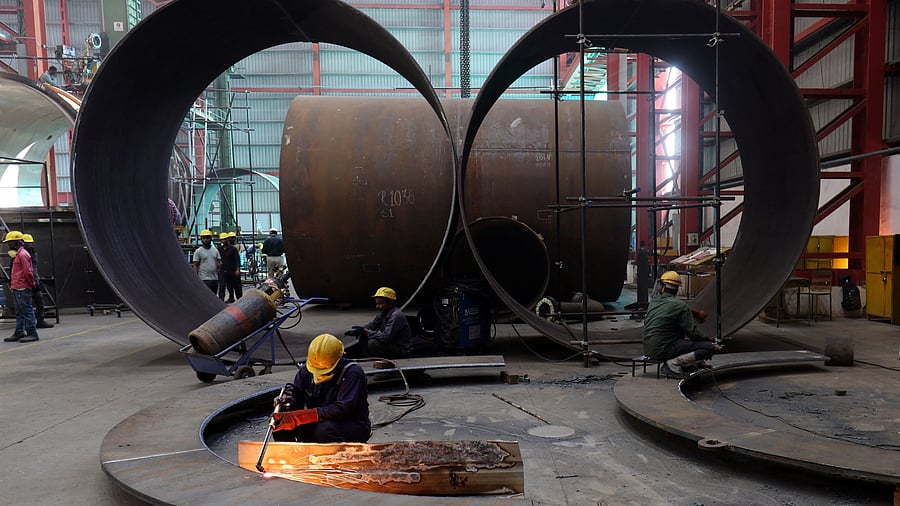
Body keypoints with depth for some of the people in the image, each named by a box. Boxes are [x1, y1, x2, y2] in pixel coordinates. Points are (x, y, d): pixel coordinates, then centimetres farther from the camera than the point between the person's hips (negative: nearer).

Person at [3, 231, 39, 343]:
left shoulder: (22, 254, -13)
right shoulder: (18, 254, 18)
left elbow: (28, 272, -18)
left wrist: (31, 284, -9)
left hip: (22, 289, -10)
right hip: (17, 288, 10)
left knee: (27, 310, -8)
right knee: (19, 312, 14)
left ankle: (32, 333, -6)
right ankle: (19, 333, 20)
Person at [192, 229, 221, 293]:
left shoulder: (215, 250, 12)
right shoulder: (198, 251, -2)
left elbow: (219, 262, 15)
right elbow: (195, 266, -4)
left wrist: (219, 264, -11)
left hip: (215, 279, 6)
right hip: (205, 279, -6)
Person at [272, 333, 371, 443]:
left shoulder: (353, 373, -22)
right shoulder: (306, 370, -3)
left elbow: (342, 410, -29)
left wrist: (300, 416, -34)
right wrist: (287, 401, -21)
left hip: (354, 426, -5)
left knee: (324, 430, -36)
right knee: (281, 422, -16)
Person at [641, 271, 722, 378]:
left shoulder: (653, 301, 9)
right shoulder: (680, 305, -11)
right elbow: (692, 332, -11)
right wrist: (708, 340, 7)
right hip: (663, 349, -8)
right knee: (711, 348, -11)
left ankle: (697, 362, 18)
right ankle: (674, 363, -15)